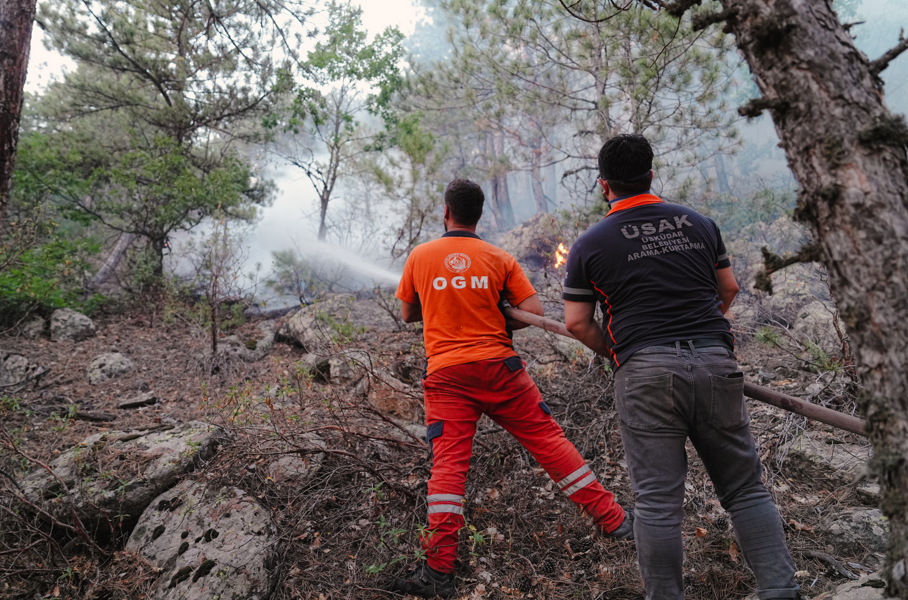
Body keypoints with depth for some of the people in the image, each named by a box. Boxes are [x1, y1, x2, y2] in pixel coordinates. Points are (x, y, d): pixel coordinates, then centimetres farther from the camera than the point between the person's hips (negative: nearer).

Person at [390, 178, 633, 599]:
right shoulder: (499, 259, 4)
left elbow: (408, 314, 17)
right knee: (548, 439, 8)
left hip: (445, 376, 0)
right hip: (497, 366, 0)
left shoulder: (420, 256, 6)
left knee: (448, 463, -1)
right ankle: (614, 522, 17)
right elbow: (534, 312, 0)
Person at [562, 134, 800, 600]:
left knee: (657, 502, 3)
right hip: (716, 363, 4)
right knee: (746, 490, 13)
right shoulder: (699, 223, 12)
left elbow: (577, 323, 1)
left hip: (645, 373, -3)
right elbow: (728, 290, 20)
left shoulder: (589, 245, 1)